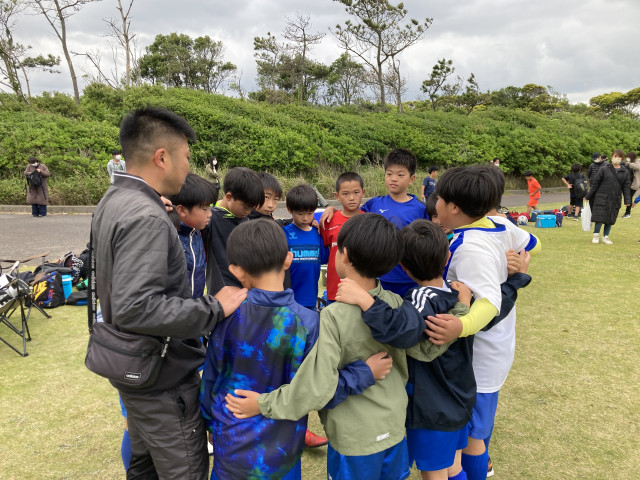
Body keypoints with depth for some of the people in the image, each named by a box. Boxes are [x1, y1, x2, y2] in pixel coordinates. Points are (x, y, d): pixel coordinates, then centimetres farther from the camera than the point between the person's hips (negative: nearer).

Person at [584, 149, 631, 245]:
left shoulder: (625, 172, 8)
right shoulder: (604, 169, -1)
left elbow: (626, 187, 9)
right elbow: (595, 183, 1)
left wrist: (627, 200, -2)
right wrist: (588, 196, 2)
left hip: (615, 201, 3)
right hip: (601, 198, -3)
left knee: (610, 219, 6)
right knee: (600, 218, -4)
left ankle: (605, 237, 20)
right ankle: (596, 236, 15)